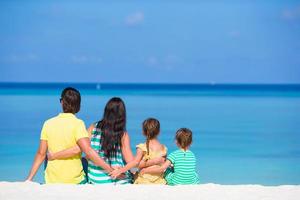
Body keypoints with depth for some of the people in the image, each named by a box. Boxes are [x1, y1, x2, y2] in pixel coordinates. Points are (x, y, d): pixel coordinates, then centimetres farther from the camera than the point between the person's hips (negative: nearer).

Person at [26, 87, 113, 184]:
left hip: (51, 182, 3)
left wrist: (29, 179, 10)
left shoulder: (48, 123, 2)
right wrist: (110, 170, -21)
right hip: (75, 181, -3)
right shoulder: (77, 124, -9)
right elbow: (88, 151, -20)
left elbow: (41, 154, 2)